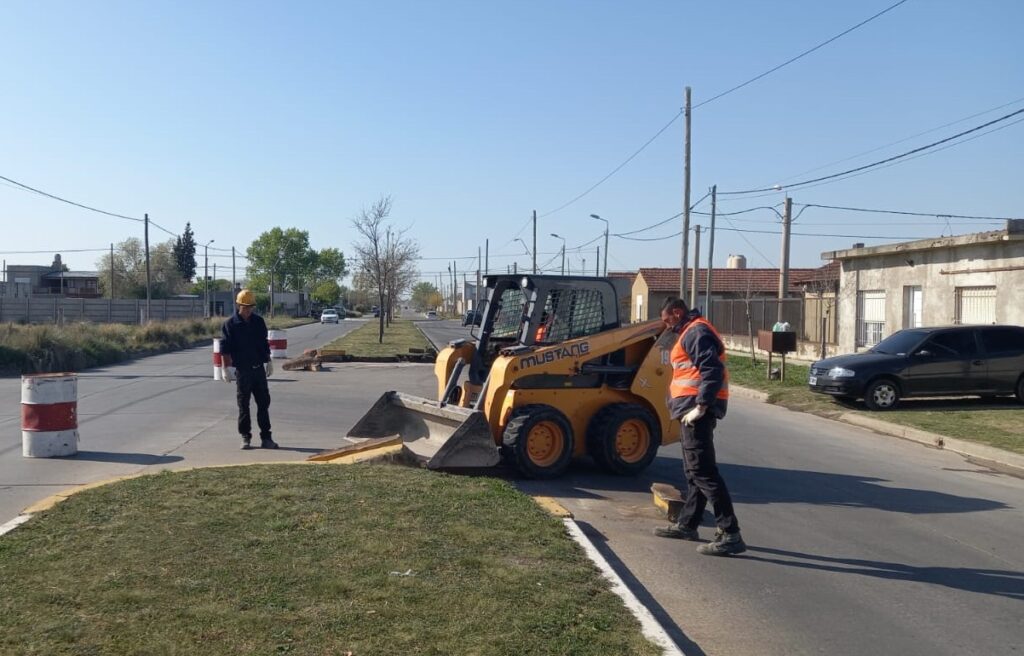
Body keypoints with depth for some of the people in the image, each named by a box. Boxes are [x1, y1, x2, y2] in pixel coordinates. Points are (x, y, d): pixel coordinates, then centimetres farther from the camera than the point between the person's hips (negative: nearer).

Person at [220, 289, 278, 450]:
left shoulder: (259, 321, 8)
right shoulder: (230, 324, -5)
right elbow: (225, 348, -7)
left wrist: (268, 361, 18)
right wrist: (225, 368, -13)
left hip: (259, 369, 4)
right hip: (242, 370, -4)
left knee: (264, 403, 4)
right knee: (243, 405, 3)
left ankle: (266, 437, 9)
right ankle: (245, 438, 12)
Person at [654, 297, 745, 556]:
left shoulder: (696, 332, -12)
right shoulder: (691, 332, 21)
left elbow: (713, 370, -23)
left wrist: (701, 406, -25)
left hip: (696, 410, -11)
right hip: (693, 410, 11)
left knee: (703, 471, -12)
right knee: (694, 470, 17)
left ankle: (730, 534, -12)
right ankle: (687, 524, 27)